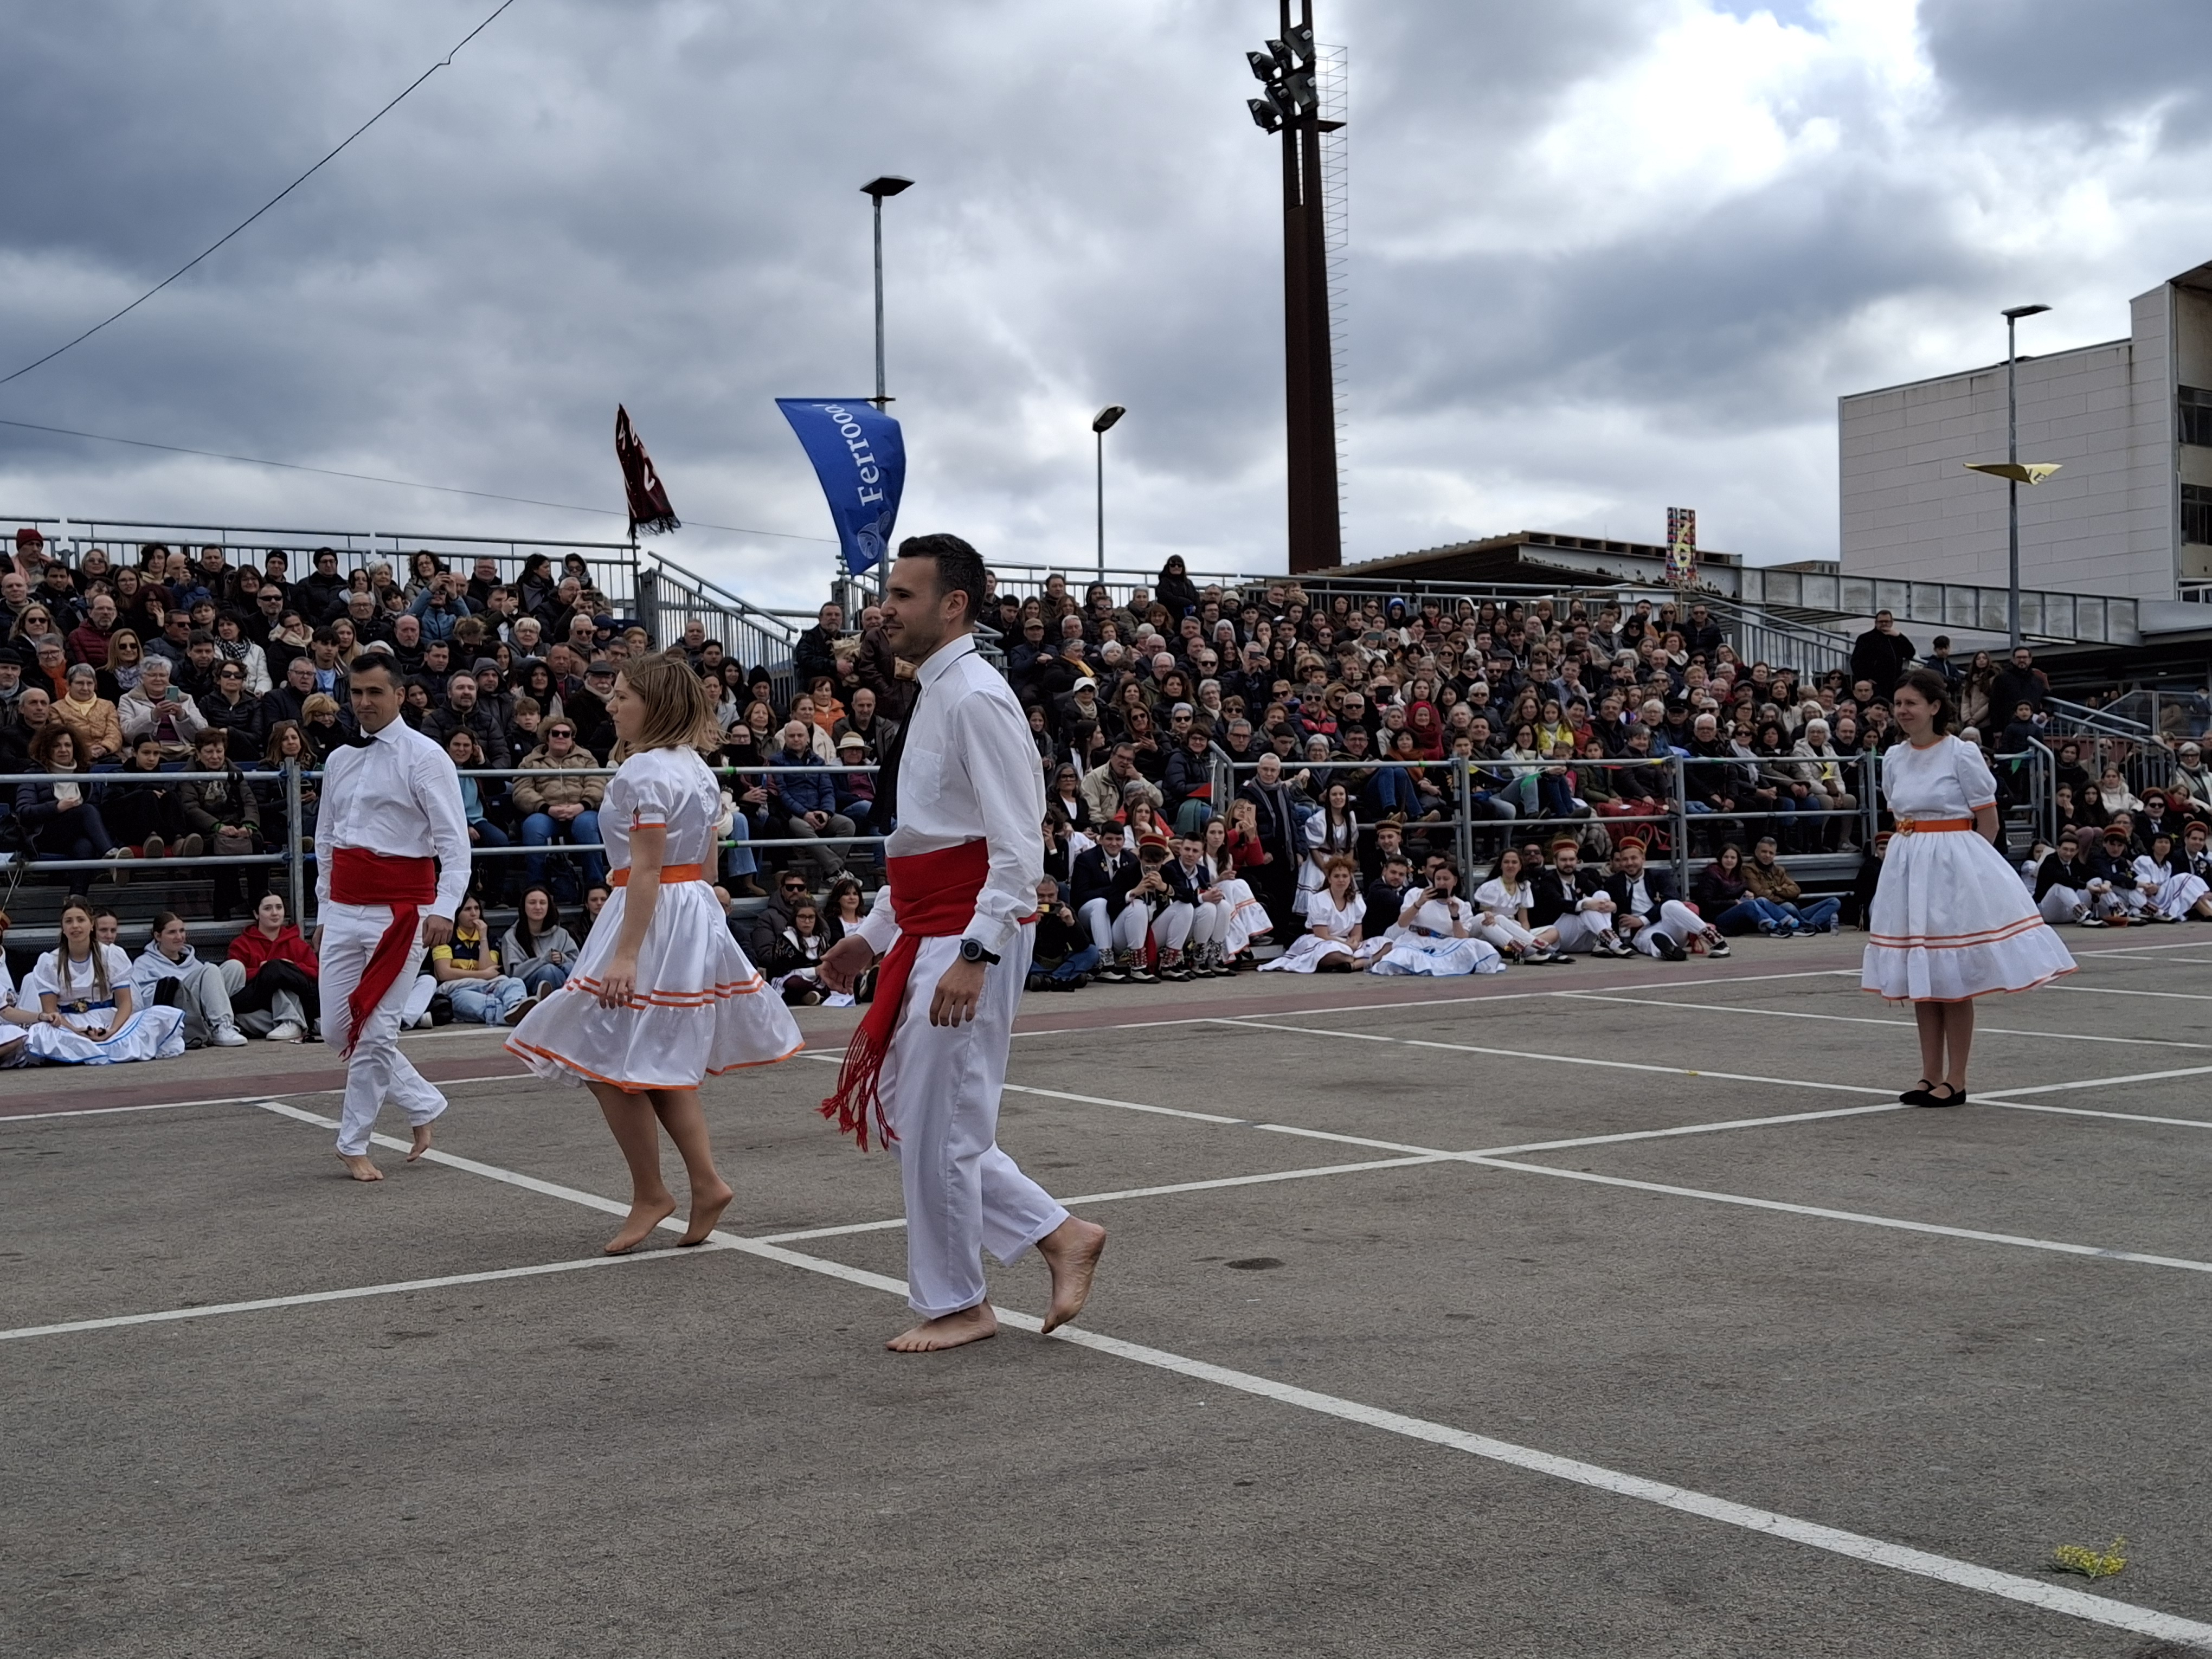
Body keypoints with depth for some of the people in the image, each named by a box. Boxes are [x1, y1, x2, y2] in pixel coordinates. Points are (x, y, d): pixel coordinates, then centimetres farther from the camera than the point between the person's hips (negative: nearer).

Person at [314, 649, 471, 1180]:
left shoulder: (424, 757, -6)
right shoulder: (339, 761, 14)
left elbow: (454, 841, -12)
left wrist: (444, 909, -23)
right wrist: (323, 913, 18)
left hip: (400, 911, -7)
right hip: (344, 911, 7)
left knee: (375, 1031, -6)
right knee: (338, 1028, 5)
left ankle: (354, 1144, 5)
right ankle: (424, 1105, 22)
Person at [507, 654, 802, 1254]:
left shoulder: (643, 771, -15)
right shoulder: (696, 767, 13)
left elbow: (646, 868, -20)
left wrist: (625, 955, -22)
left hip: (654, 917, -10)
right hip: (699, 911, 10)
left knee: (607, 1064, -1)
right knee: (663, 1067, 15)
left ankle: (650, 1194, 7)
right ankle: (706, 1182, 13)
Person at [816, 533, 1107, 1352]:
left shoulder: (975, 699, -15)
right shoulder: (934, 696, 16)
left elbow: (1018, 845, -22)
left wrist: (976, 954, -27)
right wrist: (872, 935, 22)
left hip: (967, 938, -10)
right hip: (926, 936, 10)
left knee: (935, 1123, -1)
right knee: (910, 1114, 14)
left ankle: (954, 1304, 16)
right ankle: (1058, 1233, 22)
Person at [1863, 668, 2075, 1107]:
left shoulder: (1962, 754, -9)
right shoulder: (1893, 758, 8)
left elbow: (1988, 820, -6)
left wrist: (1966, 861, -3)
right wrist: (1910, 852, 10)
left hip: (1954, 867, -6)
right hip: (1908, 867, 6)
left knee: (1952, 977, -3)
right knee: (1919, 978, 8)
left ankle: (1955, 1082, 3)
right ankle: (1931, 1075, 16)